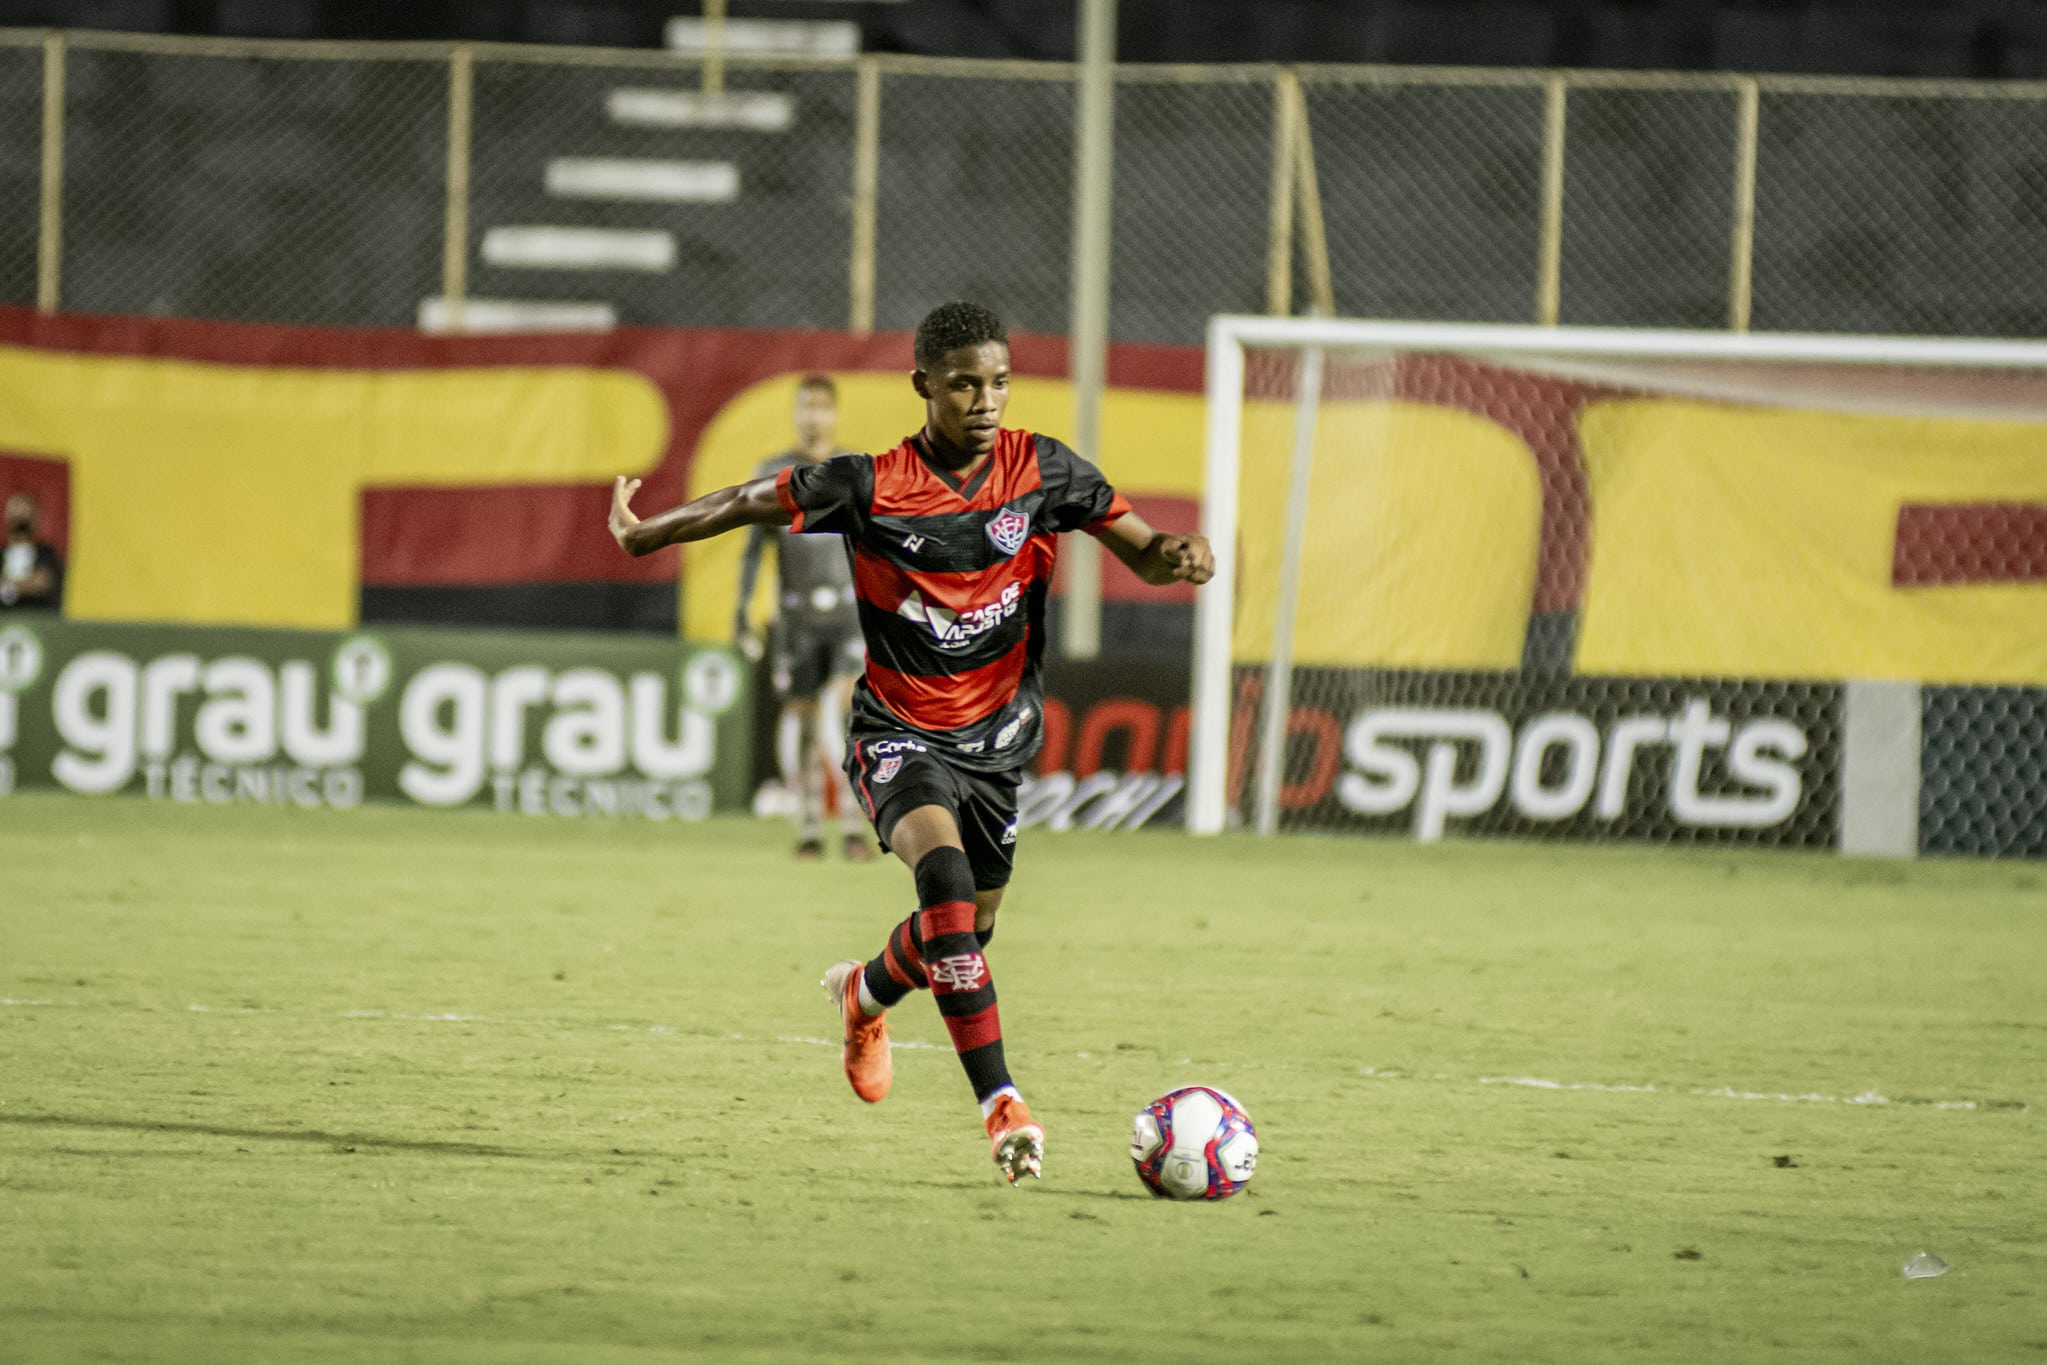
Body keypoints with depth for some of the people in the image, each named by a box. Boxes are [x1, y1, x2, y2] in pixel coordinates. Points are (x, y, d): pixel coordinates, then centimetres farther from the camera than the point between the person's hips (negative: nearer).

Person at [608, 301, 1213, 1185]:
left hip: (996, 739, 4)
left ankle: (865, 994, 53)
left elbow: (1139, 549, -1)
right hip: (899, 734, -4)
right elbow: (753, 503, 0)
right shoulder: (872, 487, -14)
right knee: (943, 866, -32)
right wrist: (643, 535, 3)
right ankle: (999, 1103, -37)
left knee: (965, 933, 14)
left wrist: (1179, 555, -23)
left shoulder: (1041, 471, -7)